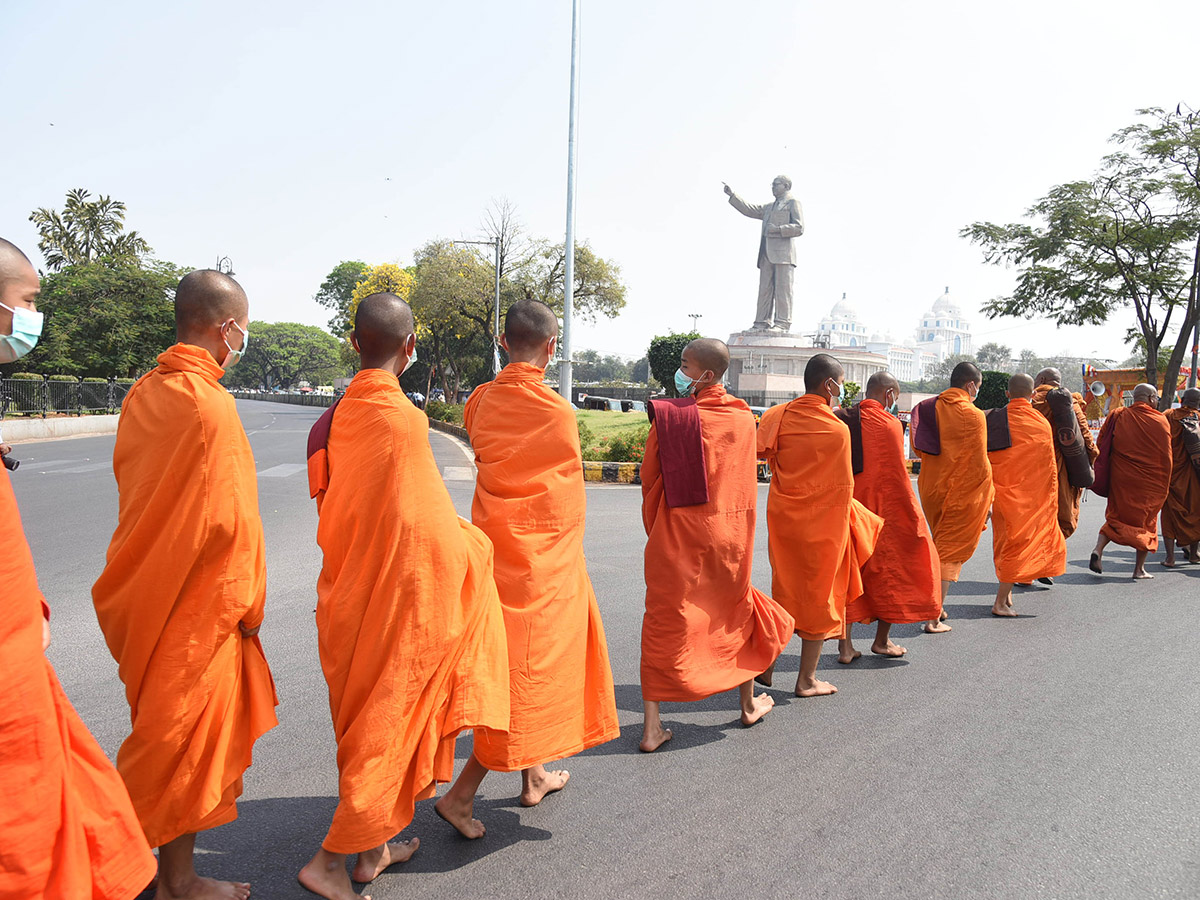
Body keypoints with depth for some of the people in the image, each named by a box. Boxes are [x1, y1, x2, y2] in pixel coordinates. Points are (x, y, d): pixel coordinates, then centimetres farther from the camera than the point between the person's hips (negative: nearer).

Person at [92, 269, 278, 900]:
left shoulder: (143, 392, 4)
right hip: (199, 601, -9)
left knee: (164, 726, 22)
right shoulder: (210, 406, -23)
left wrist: (145, 580, 17)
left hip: (144, 591, 9)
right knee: (190, 736, 7)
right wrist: (248, 602, -8)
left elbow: (131, 488, 10)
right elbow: (230, 517, -22)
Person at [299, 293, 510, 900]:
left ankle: (373, 849, 33)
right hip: (401, 595, -7)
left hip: (347, 593, 7)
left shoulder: (329, 421, 0)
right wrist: (470, 544, 3)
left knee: (365, 718, 19)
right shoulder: (402, 418, -20)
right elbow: (426, 525, -16)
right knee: (387, 722, 8)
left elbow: (328, 514, 8)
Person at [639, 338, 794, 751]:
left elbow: (650, 480, -5)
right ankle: (749, 703, 39)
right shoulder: (742, 418, -2)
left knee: (664, 622, 4)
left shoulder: (668, 416, -11)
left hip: (675, 532, -3)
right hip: (729, 531, 3)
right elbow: (748, 481, 6)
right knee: (735, 609, 21)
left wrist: (655, 530, 8)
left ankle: (652, 727, 5)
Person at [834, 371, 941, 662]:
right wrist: (914, 517, -3)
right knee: (890, 567, 13)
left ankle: (845, 646, 9)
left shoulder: (843, 420, 3)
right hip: (884, 507, -4)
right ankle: (882, 640, 22)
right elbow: (898, 476, -12)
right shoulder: (889, 424, -11)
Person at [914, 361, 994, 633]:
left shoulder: (927, 408, 3)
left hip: (930, 487, 6)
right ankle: (933, 618, -1)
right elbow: (978, 463, -13)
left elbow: (918, 449, 11)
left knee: (940, 544, 23)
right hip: (962, 492, -6)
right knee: (950, 552, 1)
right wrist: (986, 499, -5)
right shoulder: (972, 415, -14)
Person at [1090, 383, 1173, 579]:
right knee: (1146, 521, 10)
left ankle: (1098, 550, -10)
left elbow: (1101, 445, 2)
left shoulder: (1117, 415, 1)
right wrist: (1165, 485, 7)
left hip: (1120, 478, 2)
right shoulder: (1160, 421, -5)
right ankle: (1139, 569, 12)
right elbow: (1165, 456, -2)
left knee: (1116, 517, 14)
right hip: (1149, 482, -2)